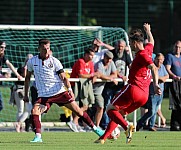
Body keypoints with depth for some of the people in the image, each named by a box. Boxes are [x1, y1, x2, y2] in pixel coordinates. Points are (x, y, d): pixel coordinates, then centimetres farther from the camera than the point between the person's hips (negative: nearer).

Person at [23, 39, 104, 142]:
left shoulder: (54, 61, -3)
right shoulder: (32, 62, 2)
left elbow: (63, 77, -5)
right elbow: (28, 77, 16)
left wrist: (69, 89, -23)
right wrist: (26, 94, 16)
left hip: (59, 92, -1)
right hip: (44, 95, 1)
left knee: (77, 110, 0)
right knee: (34, 111, -23)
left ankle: (95, 128, 15)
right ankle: (38, 137, -16)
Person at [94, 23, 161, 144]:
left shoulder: (142, 55, -10)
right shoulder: (148, 50, 15)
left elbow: (153, 68, -25)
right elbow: (152, 41, 40)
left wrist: (155, 84, -35)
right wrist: (148, 30, 58)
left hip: (133, 89, -9)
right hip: (144, 95, 9)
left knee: (111, 109, -5)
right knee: (119, 113, 16)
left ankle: (127, 126, -28)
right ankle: (104, 138, 12)